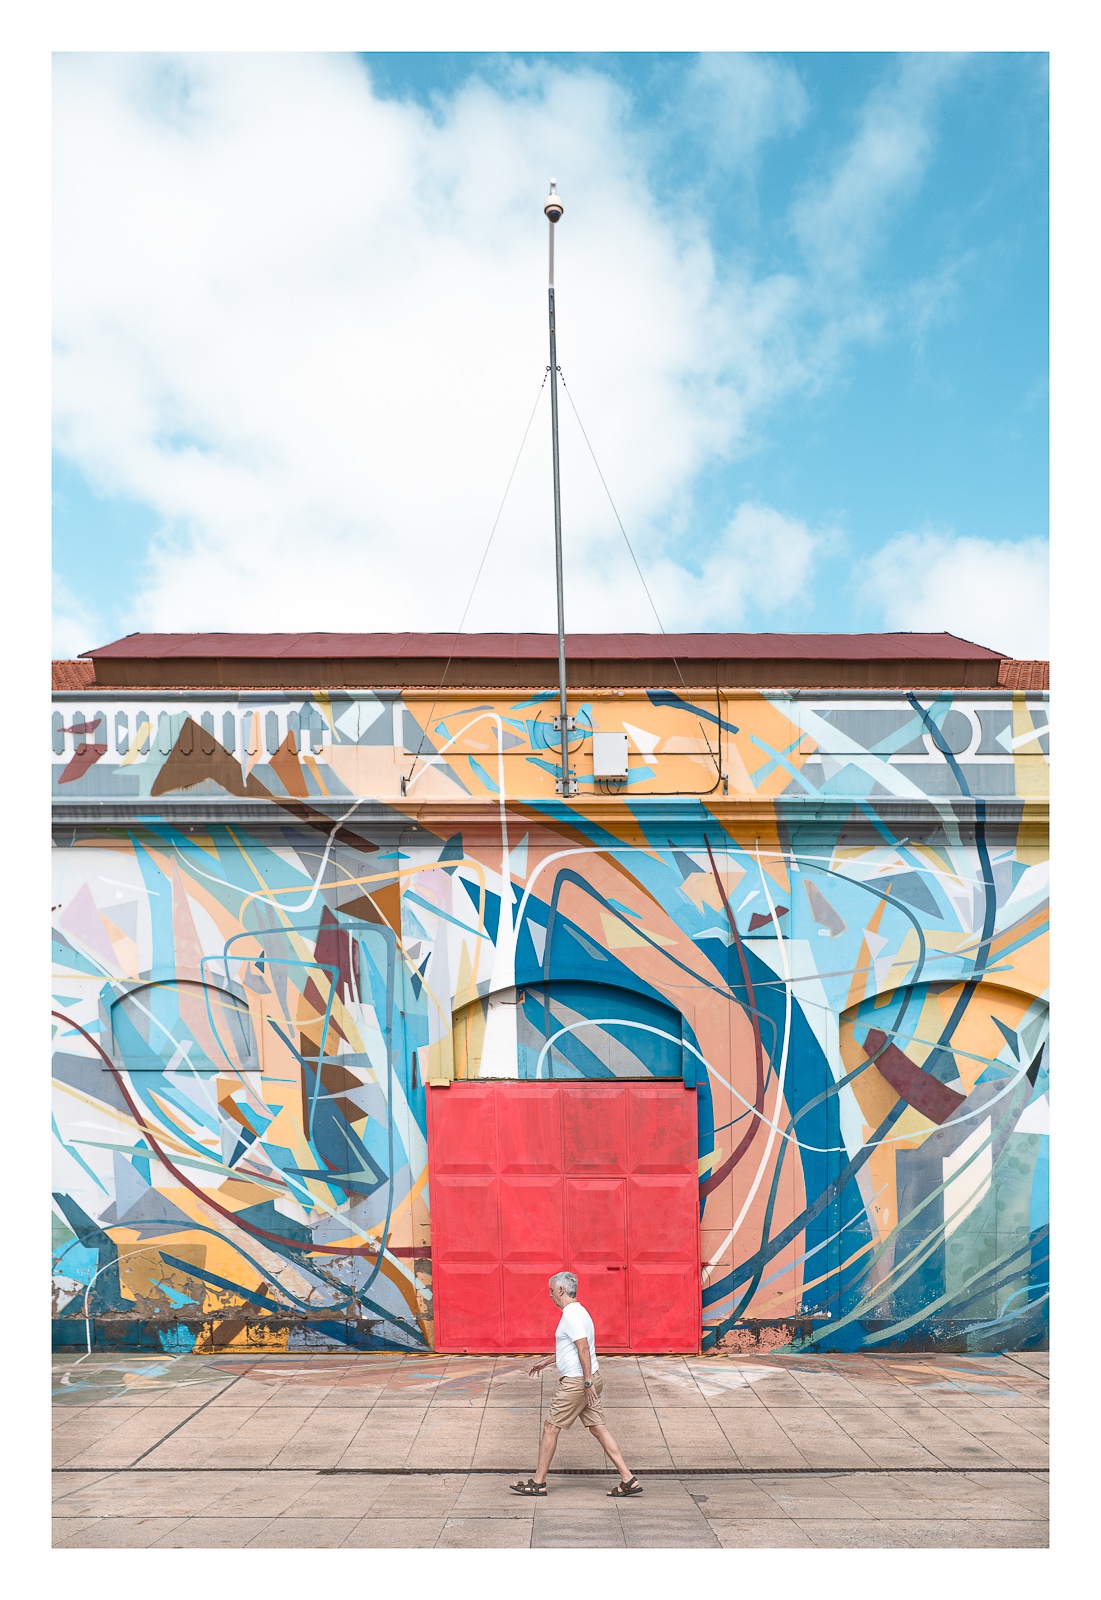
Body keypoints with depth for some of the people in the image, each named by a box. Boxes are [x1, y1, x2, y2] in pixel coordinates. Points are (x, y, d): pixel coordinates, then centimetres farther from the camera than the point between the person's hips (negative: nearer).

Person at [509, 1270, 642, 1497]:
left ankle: (538, 1482, 11)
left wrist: (587, 1382, -26)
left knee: (550, 1428, 2)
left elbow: (584, 1348, -25)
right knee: (598, 1429, 8)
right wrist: (545, 1362, 36)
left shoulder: (572, 1315, -16)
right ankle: (628, 1480, 4)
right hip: (587, 1380, 10)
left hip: (576, 1383, -10)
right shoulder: (577, 1311, 16)